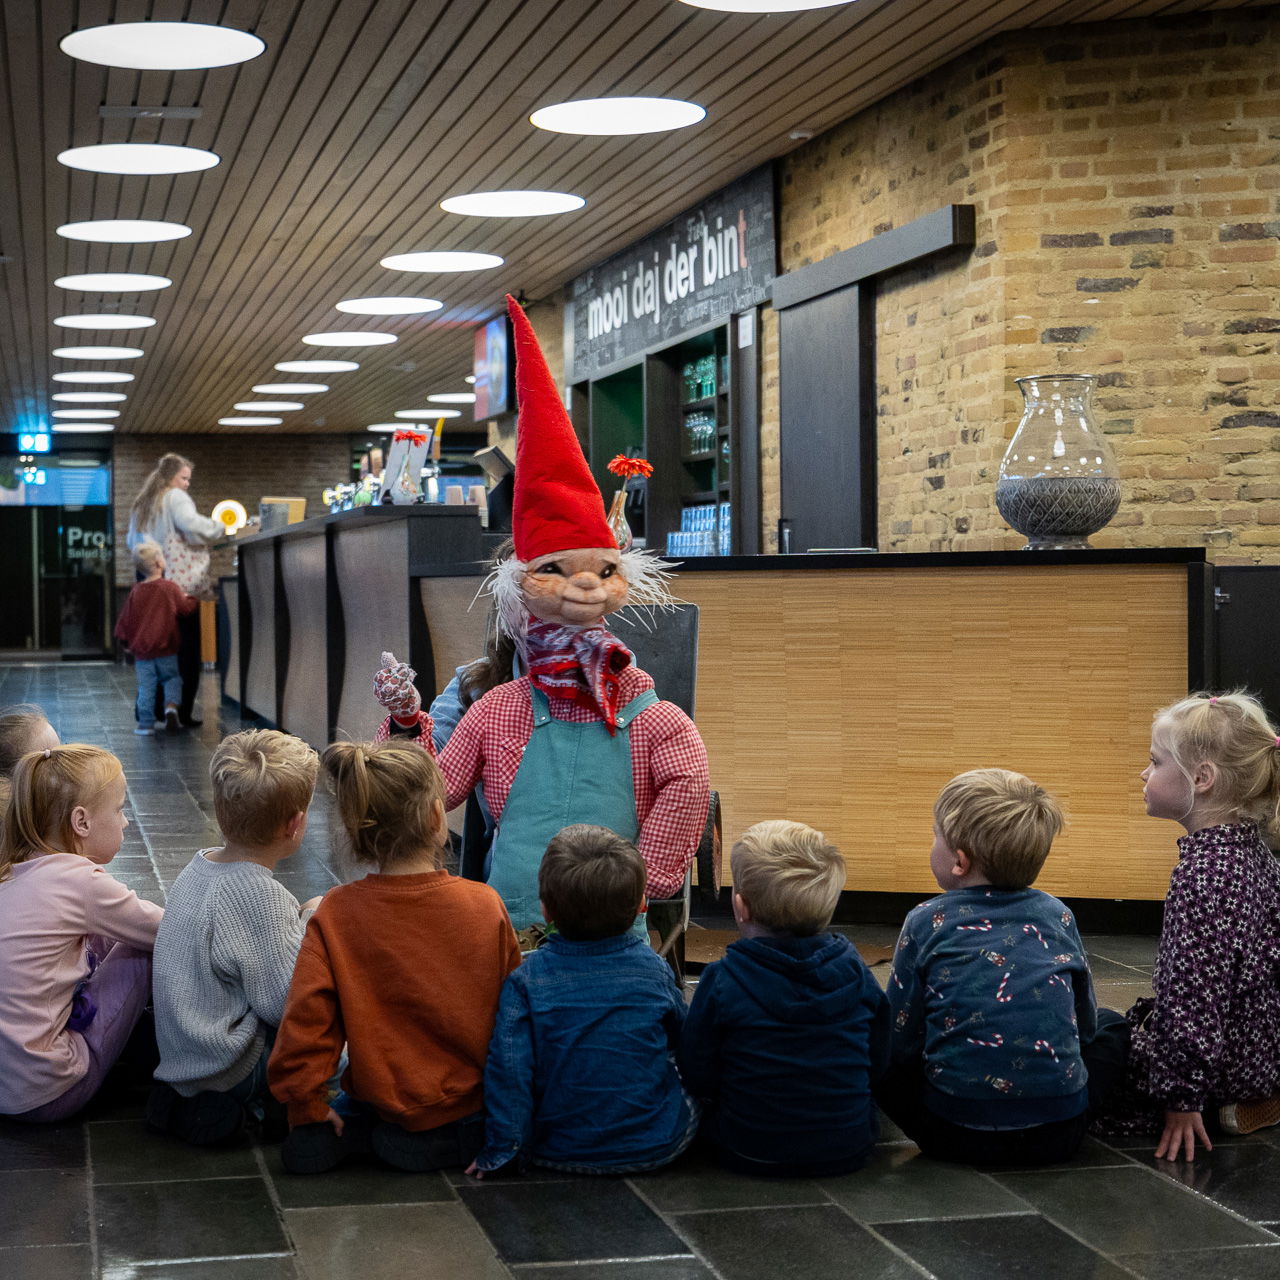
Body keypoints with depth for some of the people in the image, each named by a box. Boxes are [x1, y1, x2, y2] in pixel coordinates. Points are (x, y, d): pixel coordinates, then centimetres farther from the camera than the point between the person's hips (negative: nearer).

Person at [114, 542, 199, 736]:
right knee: (172, 678, 11)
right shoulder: (170, 587, -7)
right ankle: (172, 706, -14)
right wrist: (190, 598, 15)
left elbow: (125, 619, 8)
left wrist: (125, 640, 22)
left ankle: (145, 722, 7)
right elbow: (186, 608, -6)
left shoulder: (136, 592, 2)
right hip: (167, 650, -2)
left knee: (146, 686, 6)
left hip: (142, 650, 2)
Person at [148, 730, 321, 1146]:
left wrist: (297, 920, 7)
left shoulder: (198, 868, 4)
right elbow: (284, 1003, -20)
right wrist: (311, 922, -9)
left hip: (181, 1055, 9)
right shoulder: (260, 893, -22)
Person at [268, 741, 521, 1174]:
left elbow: (304, 1021, -17)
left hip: (384, 1098, 1)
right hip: (473, 1101, 0)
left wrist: (307, 1111, -2)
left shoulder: (335, 915, -16)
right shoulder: (485, 905, -14)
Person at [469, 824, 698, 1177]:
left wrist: (500, 1151, -6)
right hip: (655, 1148, -1)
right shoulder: (654, 971, -7)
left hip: (557, 1151, 1)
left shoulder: (526, 979, -12)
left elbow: (508, 1069, -13)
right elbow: (682, 1041, 10)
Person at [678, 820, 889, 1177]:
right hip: (849, 1153, 3)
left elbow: (697, 1079, -9)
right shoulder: (855, 973, -7)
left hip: (750, 1154, -3)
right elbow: (878, 1064, 4)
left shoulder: (721, 981, -17)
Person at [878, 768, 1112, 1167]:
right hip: (1061, 1133, 2)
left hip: (958, 1133, -2)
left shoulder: (927, 922, -1)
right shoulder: (1056, 915, 7)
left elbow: (900, 1040, 3)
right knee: (1109, 1034, 31)